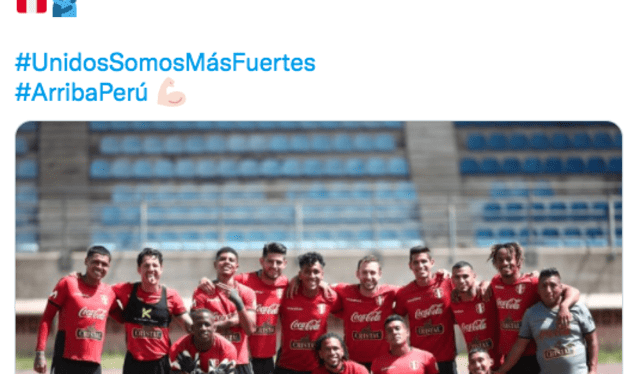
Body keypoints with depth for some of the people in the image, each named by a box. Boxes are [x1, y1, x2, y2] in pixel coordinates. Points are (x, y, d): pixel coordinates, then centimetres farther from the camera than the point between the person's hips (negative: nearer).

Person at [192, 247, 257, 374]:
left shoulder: (246, 293, 7)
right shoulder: (202, 292, 4)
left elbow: (250, 329, -3)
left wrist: (238, 303, -16)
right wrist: (230, 322, -7)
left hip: (240, 363, 1)